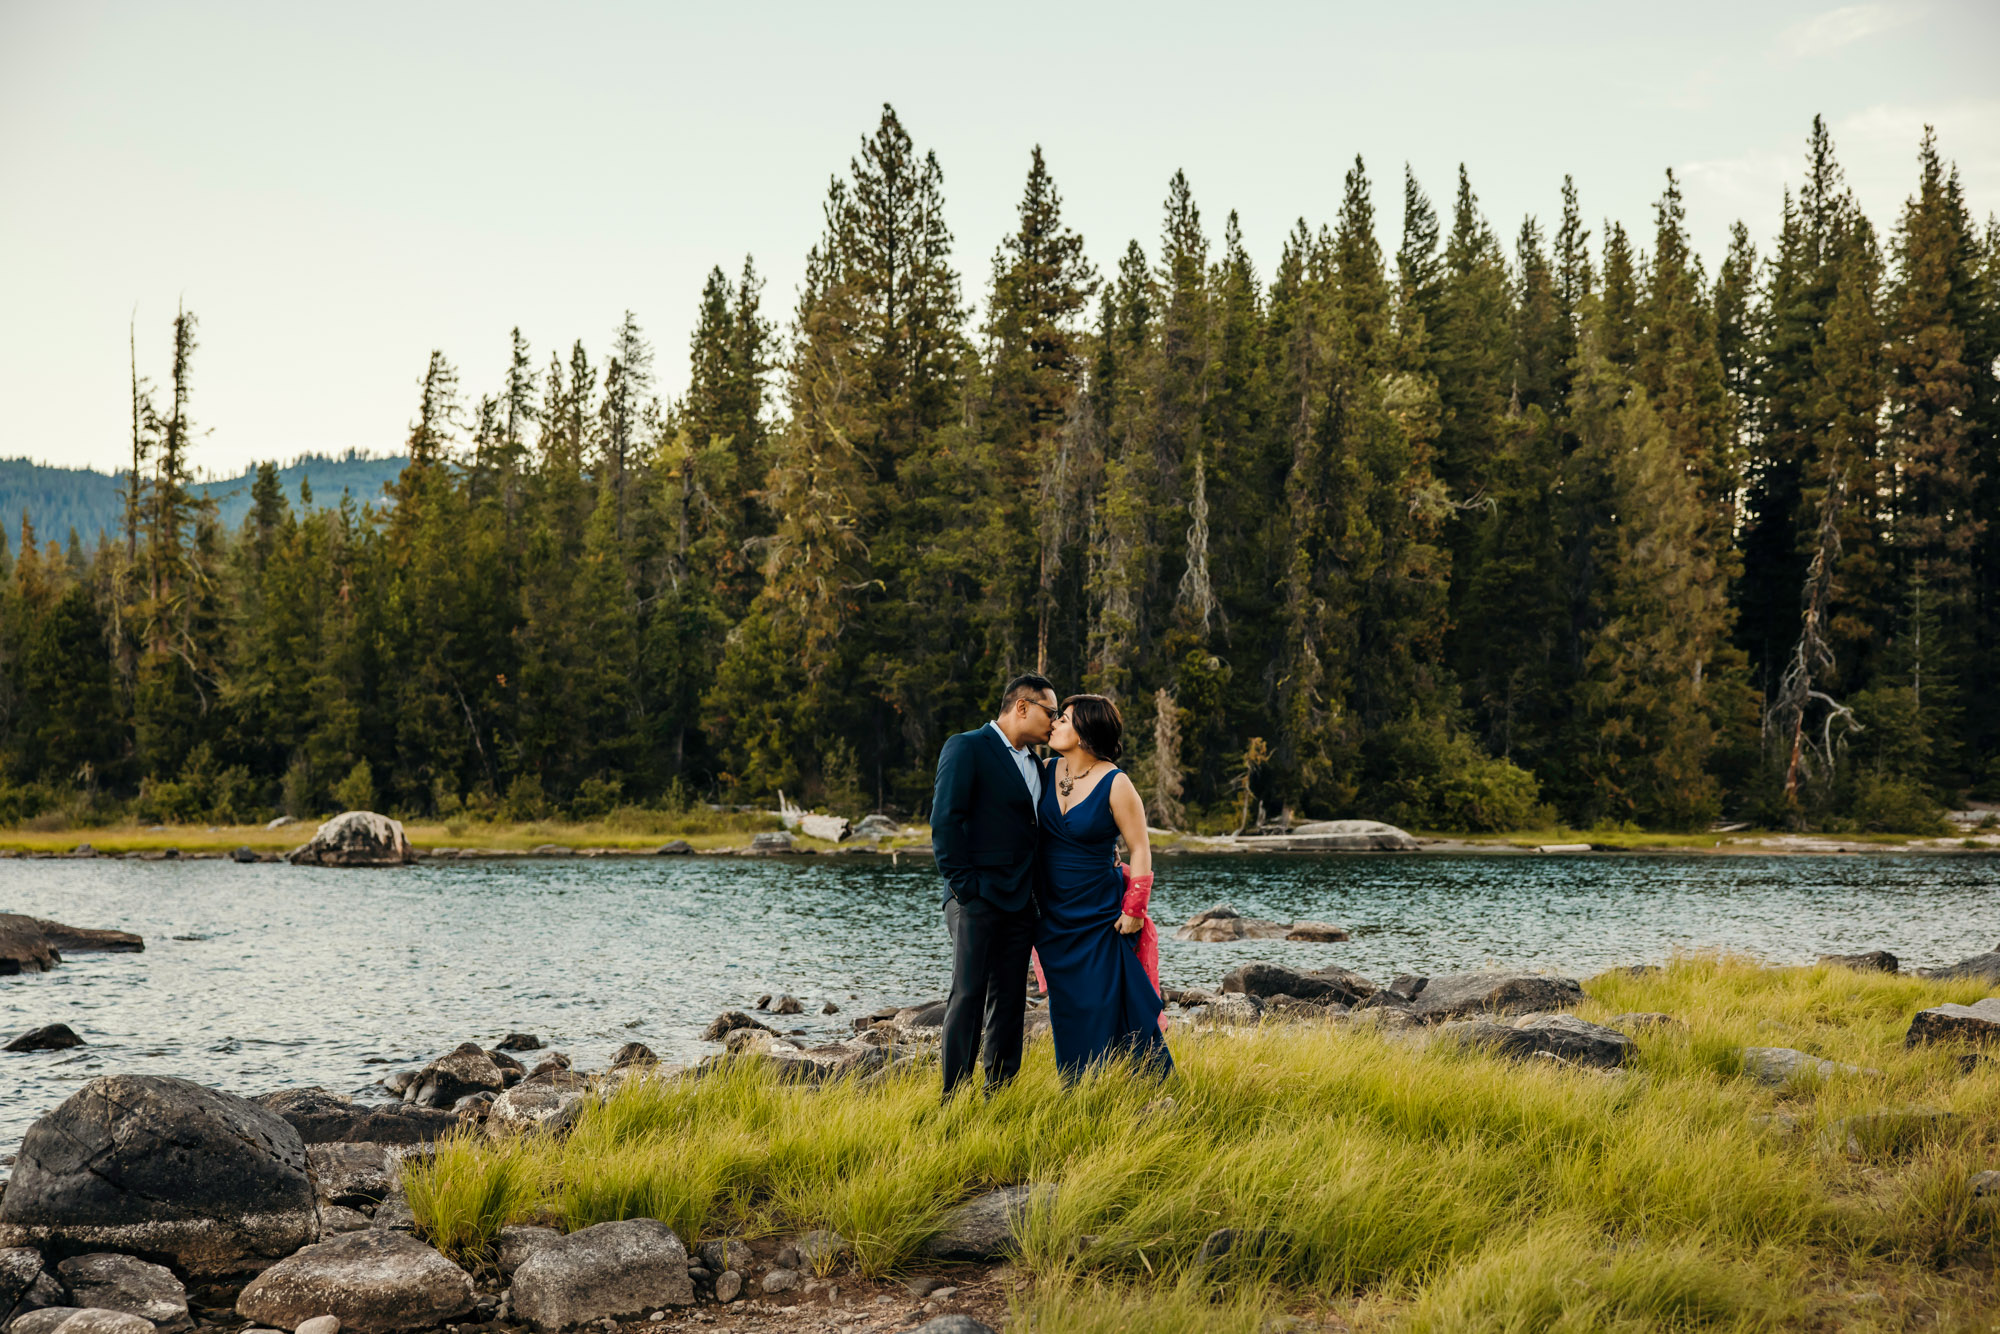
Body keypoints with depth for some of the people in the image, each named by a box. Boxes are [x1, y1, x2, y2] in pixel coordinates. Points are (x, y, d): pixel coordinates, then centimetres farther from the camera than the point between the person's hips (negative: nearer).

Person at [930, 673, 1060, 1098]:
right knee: (968, 995, -7)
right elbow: (945, 821, -11)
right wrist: (962, 885, -14)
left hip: (1019, 903, 8)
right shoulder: (966, 748, -5)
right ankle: (954, 1096, -4)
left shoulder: (1035, 764, 19)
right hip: (977, 900, -7)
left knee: (1009, 1000, 8)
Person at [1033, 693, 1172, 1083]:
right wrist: (1031, 899, 7)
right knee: (1067, 1013, 10)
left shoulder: (1115, 784, -13)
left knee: (1108, 1012, -4)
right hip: (1054, 916, 5)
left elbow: (1140, 849, -9)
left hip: (1100, 918, -5)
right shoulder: (1048, 772, 2)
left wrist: (1133, 910, -12)